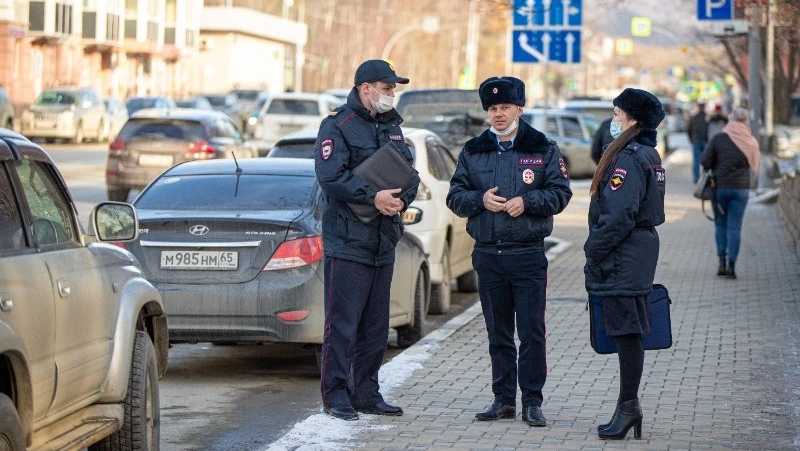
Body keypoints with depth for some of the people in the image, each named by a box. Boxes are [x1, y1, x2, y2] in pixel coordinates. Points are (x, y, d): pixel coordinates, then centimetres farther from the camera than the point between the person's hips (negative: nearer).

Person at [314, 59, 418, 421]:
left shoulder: (392, 127, 17)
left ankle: (366, 393, 19)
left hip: (384, 242, 8)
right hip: (347, 240, -8)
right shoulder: (337, 125, -6)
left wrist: (401, 199, -7)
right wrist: (373, 197, -23)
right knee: (342, 324, -6)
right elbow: (330, 176, -18)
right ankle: (336, 395, -1)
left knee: (375, 326, 12)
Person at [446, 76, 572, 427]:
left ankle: (532, 402, 3)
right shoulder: (472, 151, 10)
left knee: (532, 332, -3)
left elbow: (560, 193, -1)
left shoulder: (543, 149, 3)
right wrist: (480, 199, -10)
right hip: (487, 254, 3)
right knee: (498, 333, 9)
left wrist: (527, 201, -15)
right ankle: (503, 399, 17)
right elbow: (455, 196, 9)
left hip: (528, 255, -3)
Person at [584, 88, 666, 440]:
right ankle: (629, 405, 18)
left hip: (622, 259, -10)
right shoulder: (650, 156, 15)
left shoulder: (628, 159, -16)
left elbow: (618, 216, -23)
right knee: (629, 332, 13)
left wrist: (594, 252, -13)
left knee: (625, 331, -6)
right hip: (642, 249, 10)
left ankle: (628, 406, -3)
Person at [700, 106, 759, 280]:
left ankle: (722, 261, 5)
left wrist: (716, 170, 8)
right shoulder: (750, 142, -3)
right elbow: (754, 167, 2)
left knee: (720, 224, 15)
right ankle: (731, 265, 0)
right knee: (735, 226, 5)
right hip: (741, 188, 0)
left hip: (719, 187, 0)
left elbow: (705, 161, -10)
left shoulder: (718, 139, -7)